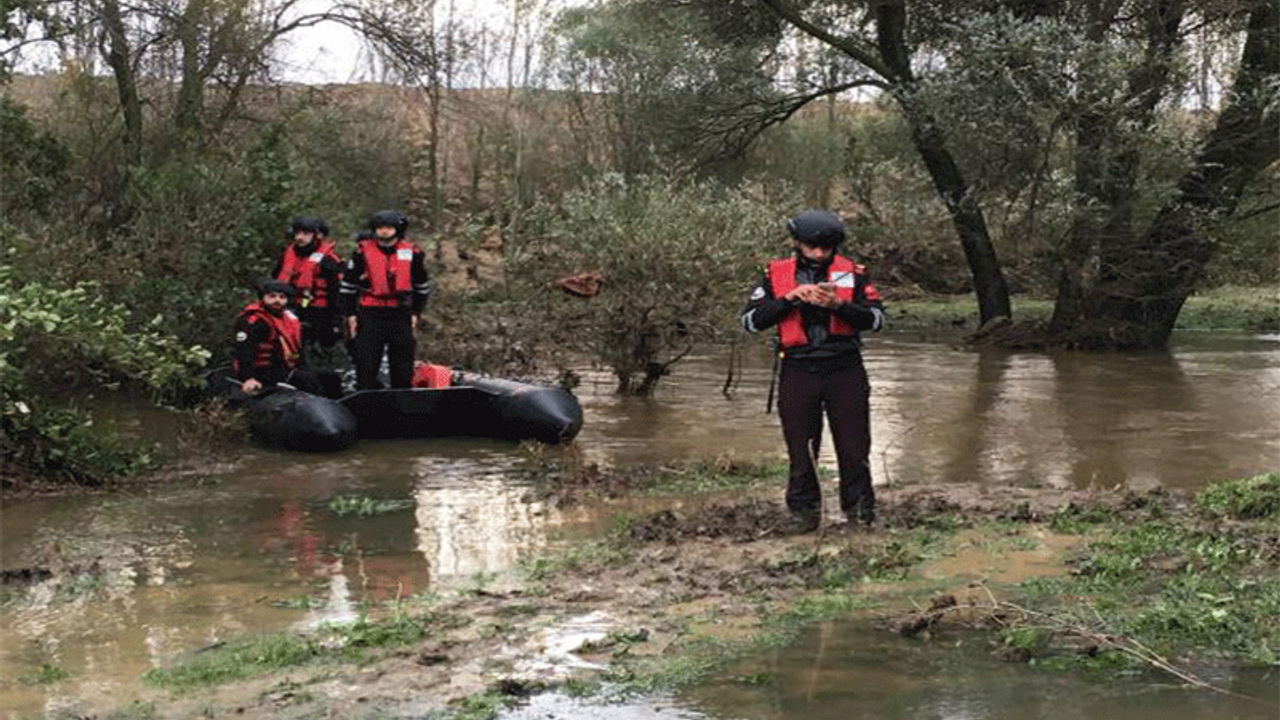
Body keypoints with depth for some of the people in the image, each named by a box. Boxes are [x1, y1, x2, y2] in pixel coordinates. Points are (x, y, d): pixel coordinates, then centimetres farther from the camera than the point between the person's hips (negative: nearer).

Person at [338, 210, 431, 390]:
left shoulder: (412, 253, 6)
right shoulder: (363, 252, 1)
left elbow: (421, 287, 18)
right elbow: (347, 285, 8)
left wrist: (415, 313, 12)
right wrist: (350, 314, 4)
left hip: (401, 316, 1)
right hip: (370, 315, -1)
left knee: (403, 368, 5)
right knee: (366, 367, -3)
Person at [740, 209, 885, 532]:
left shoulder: (852, 273, 3)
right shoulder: (776, 274, 5)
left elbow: (876, 318, -4)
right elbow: (750, 320, -1)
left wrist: (838, 305, -19)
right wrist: (788, 300, -14)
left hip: (845, 371, 0)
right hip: (798, 371, 0)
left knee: (854, 446, 2)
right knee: (801, 448, 4)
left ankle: (860, 511, 14)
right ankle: (804, 512, 16)